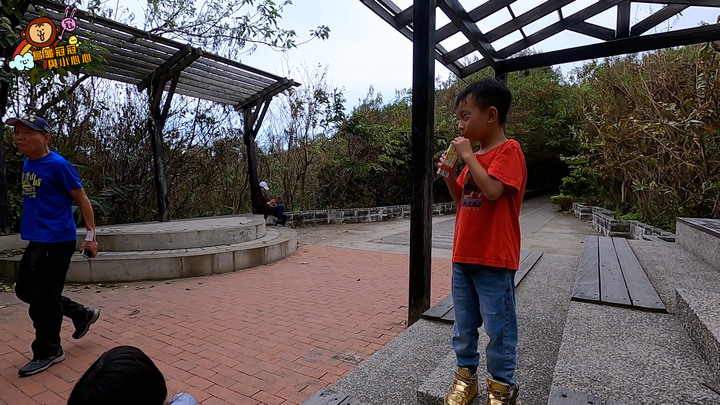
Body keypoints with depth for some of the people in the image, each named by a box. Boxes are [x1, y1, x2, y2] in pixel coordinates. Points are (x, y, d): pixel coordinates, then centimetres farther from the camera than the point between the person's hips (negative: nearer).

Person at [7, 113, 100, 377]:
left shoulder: (58, 164, -14)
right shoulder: (28, 163, 11)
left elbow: (82, 199, -12)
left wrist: (90, 235, -13)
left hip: (57, 242, -9)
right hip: (37, 240, 9)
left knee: (44, 297, 0)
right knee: (24, 289, 17)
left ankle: (48, 352, 19)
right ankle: (82, 315, 30)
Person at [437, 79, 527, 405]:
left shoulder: (508, 151, -10)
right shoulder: (474, 155, 13)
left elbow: (492, 190, -25)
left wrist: (468, 155, -17)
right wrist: (450, 172, 3)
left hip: (494, 259, -7)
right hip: (463, 256, 7)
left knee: (498, 327, 8)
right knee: (463, 324, 17)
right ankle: (466, 375, 34)